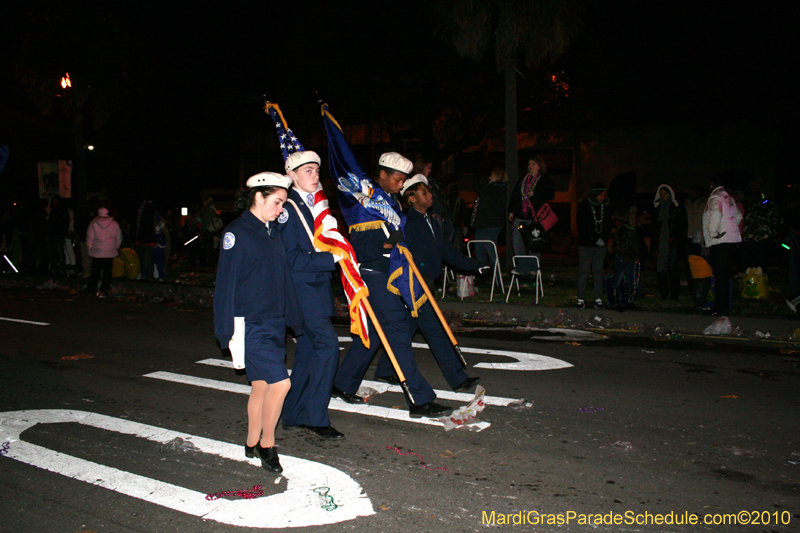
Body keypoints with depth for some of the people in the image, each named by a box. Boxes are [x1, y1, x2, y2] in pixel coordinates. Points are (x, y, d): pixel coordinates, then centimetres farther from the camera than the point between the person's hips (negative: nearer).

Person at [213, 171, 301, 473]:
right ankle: (266, 445, 8)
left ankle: (253, 444, 28)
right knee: (280, 382, -12)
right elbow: (226, 284, -11)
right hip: (250, 325, -7)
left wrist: (294, 318, 18)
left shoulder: (272, 232, 13)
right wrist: (229, 332, -13)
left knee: (262, 385, 13)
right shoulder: (236, 233, -9)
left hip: (275, 323, 7)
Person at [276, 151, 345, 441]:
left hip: (317, 286, 9)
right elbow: (292, 257, -17)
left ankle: (293, 414, 23)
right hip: (302, 288, -9)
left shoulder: (316, 204, 16)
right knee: (327, 344, -15)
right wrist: (331, 259, -20)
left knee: (309, 347, 11)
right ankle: (315, 417, -6)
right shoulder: (288, 208, -11)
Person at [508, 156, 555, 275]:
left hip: (534, 216, -5)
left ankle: (533, 268, 6)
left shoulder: (545, 180, 4)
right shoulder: (522, 180, 19)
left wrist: (535, 193, -15)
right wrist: (511, 211, 11)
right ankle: (522, 267, 7)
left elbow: (550, 194, -7)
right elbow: (514, 196, 19)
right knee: (517, 241, -1)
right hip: (520, 216, 5)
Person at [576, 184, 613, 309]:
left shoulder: (605, 208, 11)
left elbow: (608, 226, 12)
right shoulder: (583, 206, -1)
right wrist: (595, 239, -12)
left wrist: (603, 239, -5)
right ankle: (581, 299, 1)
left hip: (600, 246, 3)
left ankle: (598, 299, 6)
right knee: (583, 272, -2)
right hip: (585, 245, -3)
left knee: (598, 273, 2)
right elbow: (583, 227, -7)